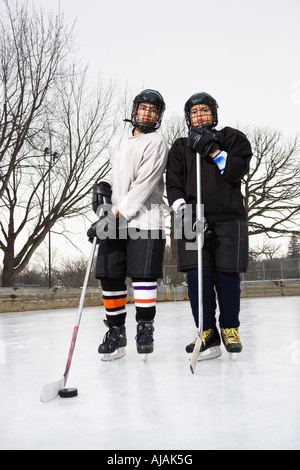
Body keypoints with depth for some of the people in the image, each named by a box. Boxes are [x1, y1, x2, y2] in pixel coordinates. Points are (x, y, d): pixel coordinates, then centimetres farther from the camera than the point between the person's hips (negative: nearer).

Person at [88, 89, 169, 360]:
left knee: (143, 274, -9)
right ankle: (116, 330, 14)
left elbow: (142, 187, -15)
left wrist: (114, 215, -21)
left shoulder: (156, 144, -5)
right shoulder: (117, 141, 18)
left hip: (144, 218, -5)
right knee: (110, 275, 2)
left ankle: (145, 328, 7)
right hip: (114, 219, 6)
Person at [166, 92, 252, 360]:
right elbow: (173, 185, 6)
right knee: (197, 276, -9)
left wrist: (213, 151, -11)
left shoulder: (233, 138, 14)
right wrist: (183, 208, -11)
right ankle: (208, 333, 1)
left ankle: (230, 329, 17)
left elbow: (238, 171, -3)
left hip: (229, 219, -1)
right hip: (193, 219, 1)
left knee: (227, 276, -2)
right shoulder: (180, 148, 18)